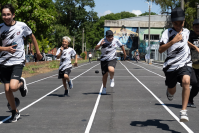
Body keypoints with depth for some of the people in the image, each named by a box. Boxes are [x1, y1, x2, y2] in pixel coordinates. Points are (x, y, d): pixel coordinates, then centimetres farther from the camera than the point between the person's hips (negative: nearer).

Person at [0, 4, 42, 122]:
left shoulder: (22, 26, -6)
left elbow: (32, 37, 11)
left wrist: (38, 52, 16)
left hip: (18, 61, -3)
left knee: (13, 87, -21)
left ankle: (22, 83, 16)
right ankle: (15, 113, 24)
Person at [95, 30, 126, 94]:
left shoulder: (116, 40, -7)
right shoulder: (103, 41, -13)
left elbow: (121, 46, 13)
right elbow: (96, 48, -24)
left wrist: (124, 53, 25)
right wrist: (100, 45, -45)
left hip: (112, 59, 0)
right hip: (104, 59, 0)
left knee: (111, 70, -29)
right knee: (105, 75, 5)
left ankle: (112, 79, 4)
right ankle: (104, 88, 29)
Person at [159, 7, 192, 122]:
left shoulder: (186, 32, 6)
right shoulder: (168, 32, -9)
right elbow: (160, 50, -23)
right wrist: (173, 41, -33)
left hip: (185, 64, 2)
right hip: (171, 65, -1)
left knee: (186, 81, -29)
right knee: (172, 90, 14)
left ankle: (184, 111, -27)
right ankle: (169, 92, 56)